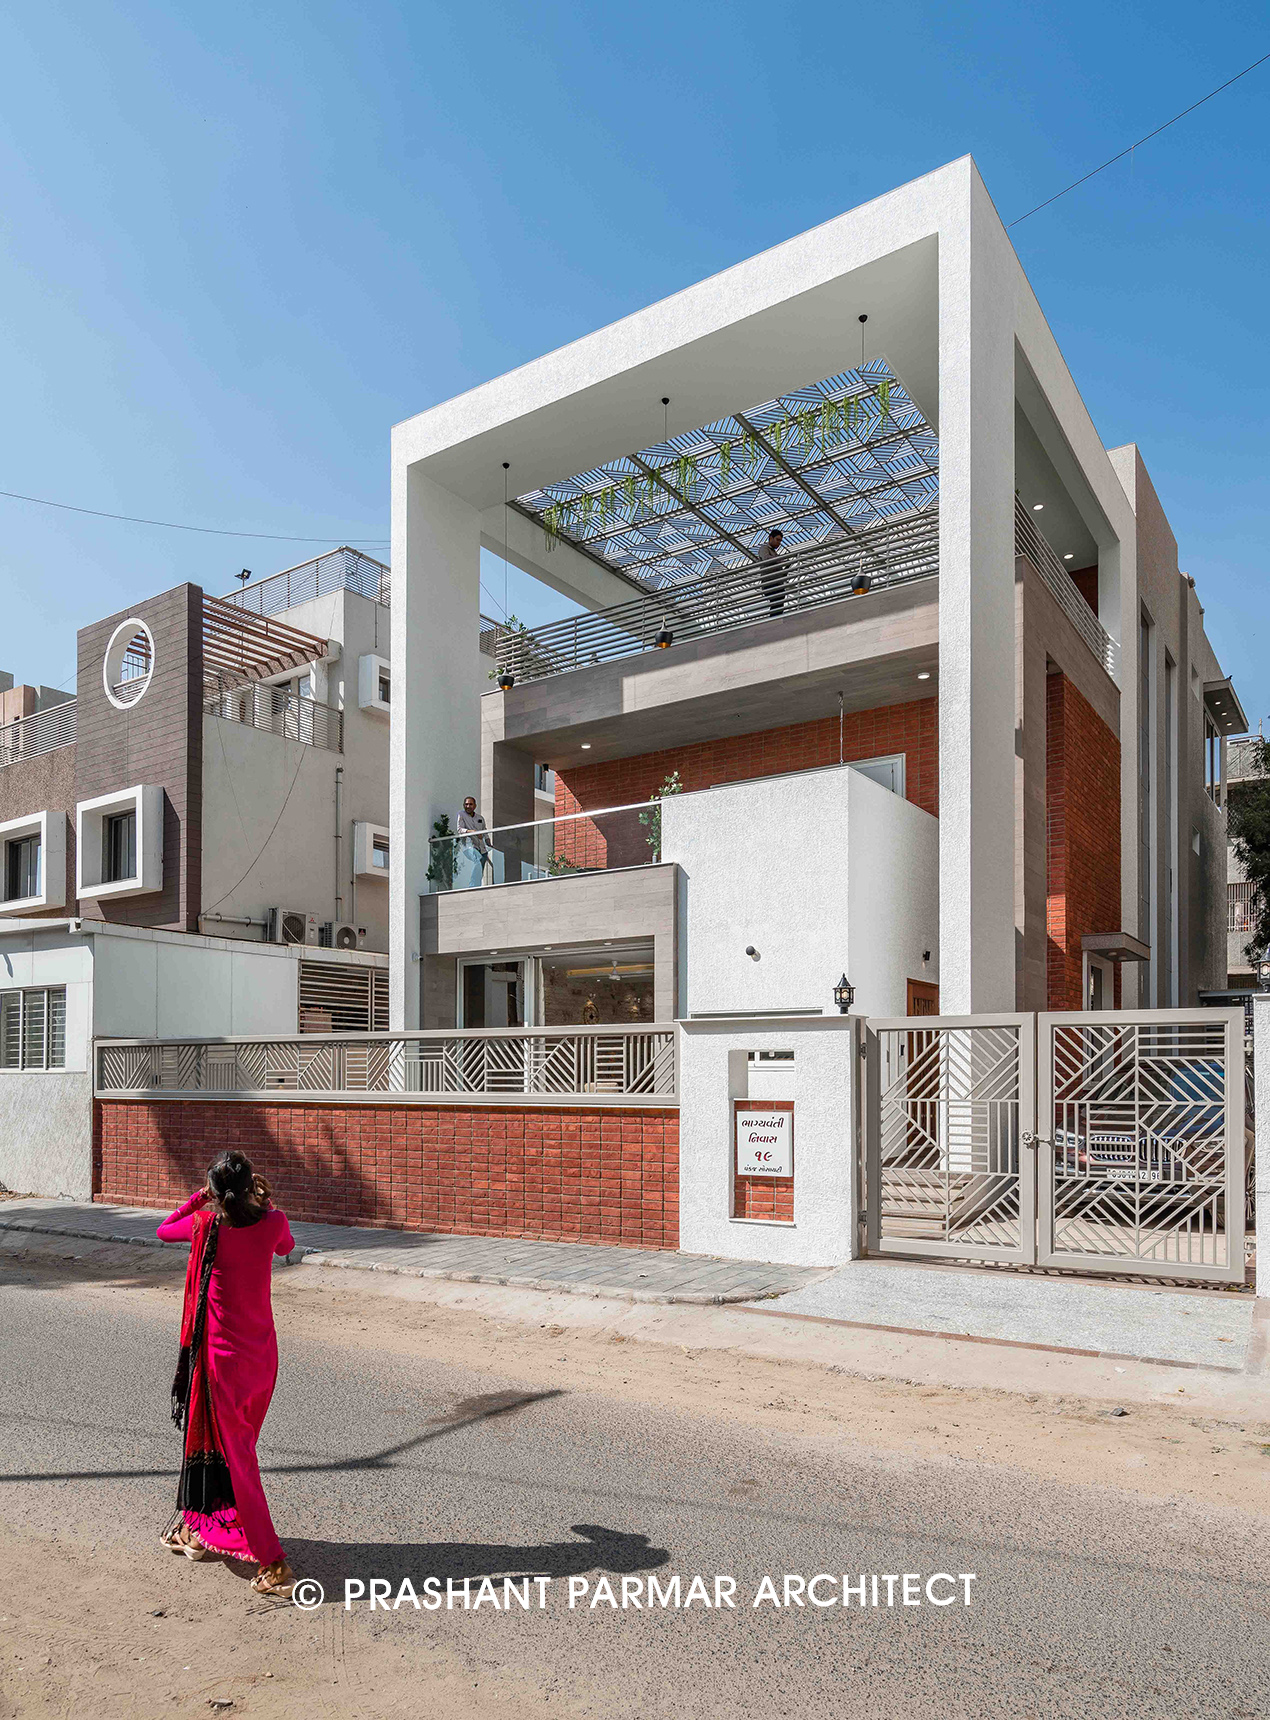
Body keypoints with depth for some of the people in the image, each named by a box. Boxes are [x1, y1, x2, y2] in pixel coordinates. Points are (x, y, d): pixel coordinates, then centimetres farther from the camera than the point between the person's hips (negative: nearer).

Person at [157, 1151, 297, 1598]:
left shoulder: (205, 1225, -15)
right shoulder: (272, 1223, -9)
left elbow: (163, 1231, 7)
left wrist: (198, 1198, 11)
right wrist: (265, 1203, 11)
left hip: (223, 1356, -4)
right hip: (262, 1352, 4)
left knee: (237, 1458, 2)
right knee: (237, 1442, 22)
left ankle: (274, 1565, -1)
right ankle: (198, 1527, 44)